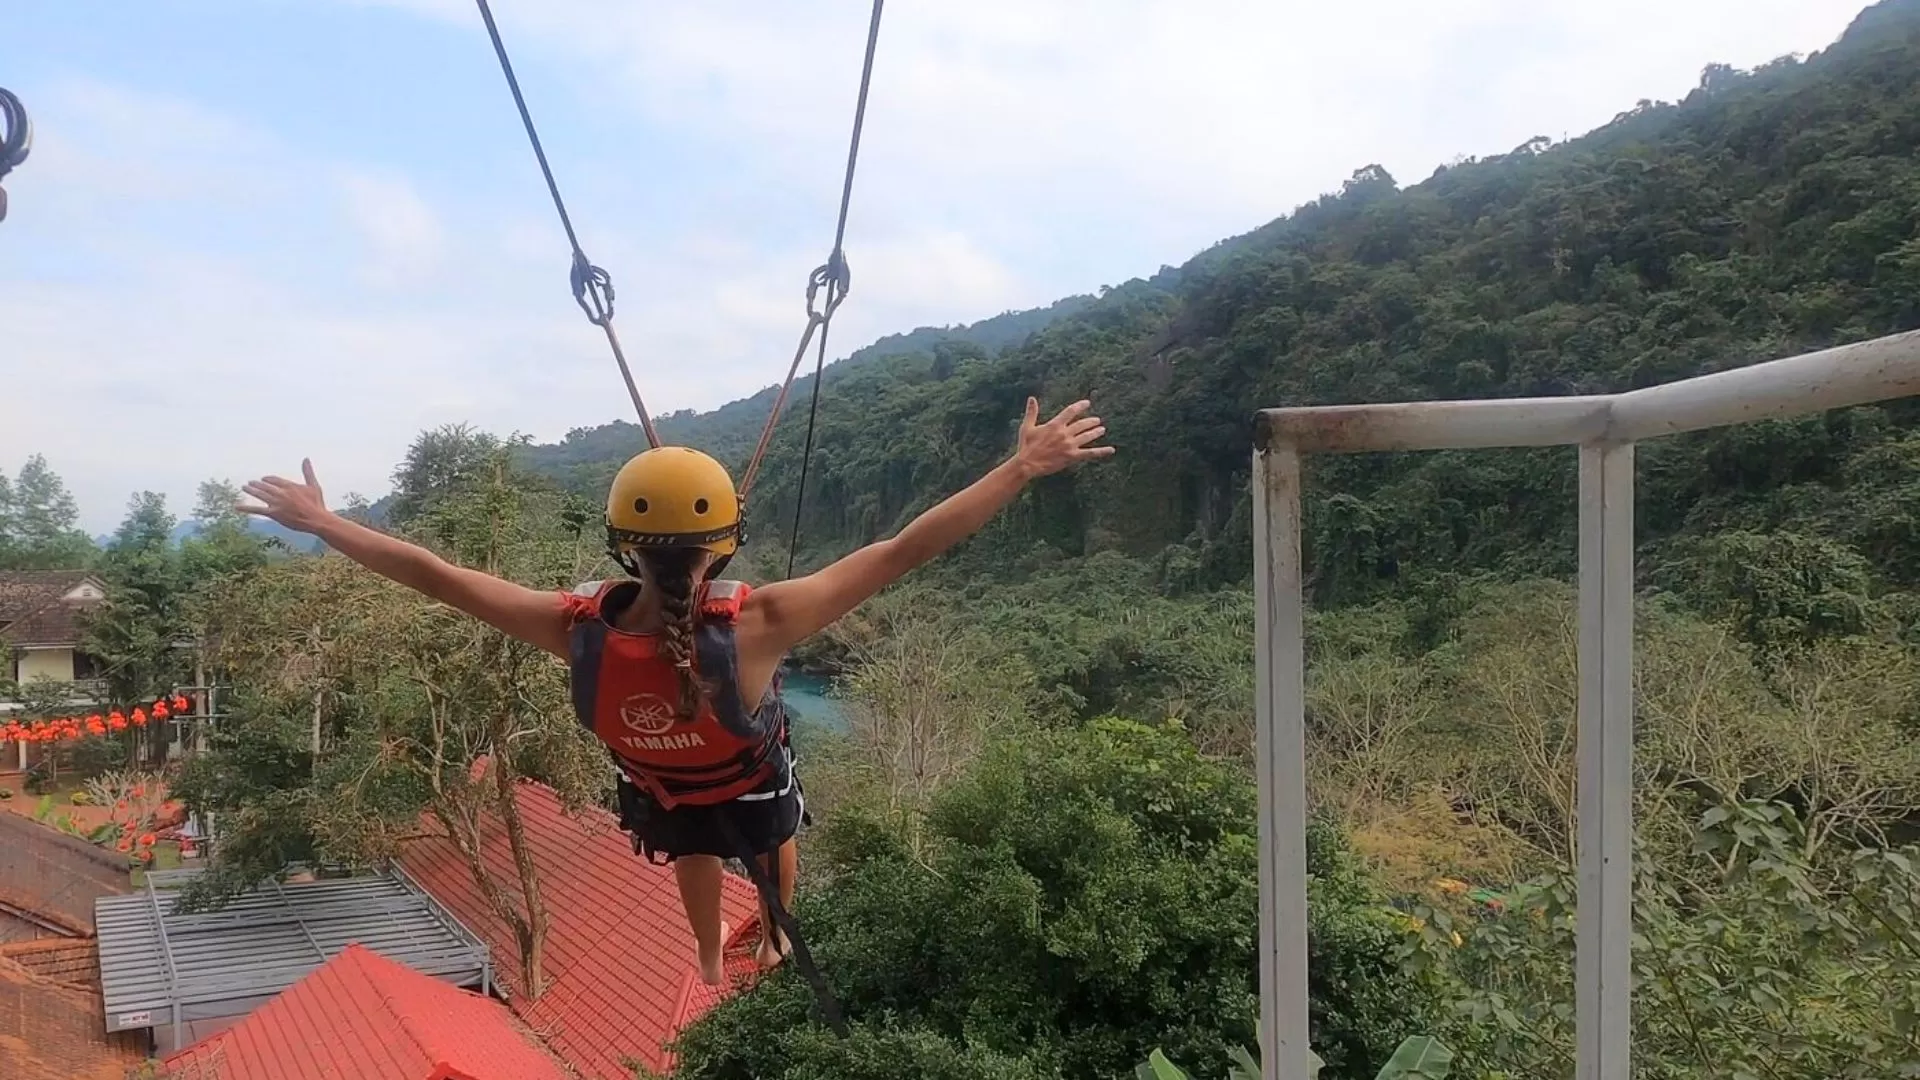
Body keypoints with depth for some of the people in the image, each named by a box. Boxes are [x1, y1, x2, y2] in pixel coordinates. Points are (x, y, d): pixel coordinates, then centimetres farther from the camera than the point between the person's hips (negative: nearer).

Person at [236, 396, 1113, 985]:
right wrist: (1025, 467, -43)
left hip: (663, 792, 2)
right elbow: (901, 553, -46)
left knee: (696, 856, 39)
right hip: (750, 787, -2)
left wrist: (321, 522, -16)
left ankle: (711, 962, 68)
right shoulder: (754, 626, -46)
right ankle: (771, 943, 66)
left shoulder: (578, 628, -40)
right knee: (775, 842, 36)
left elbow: (437, 576, -30)